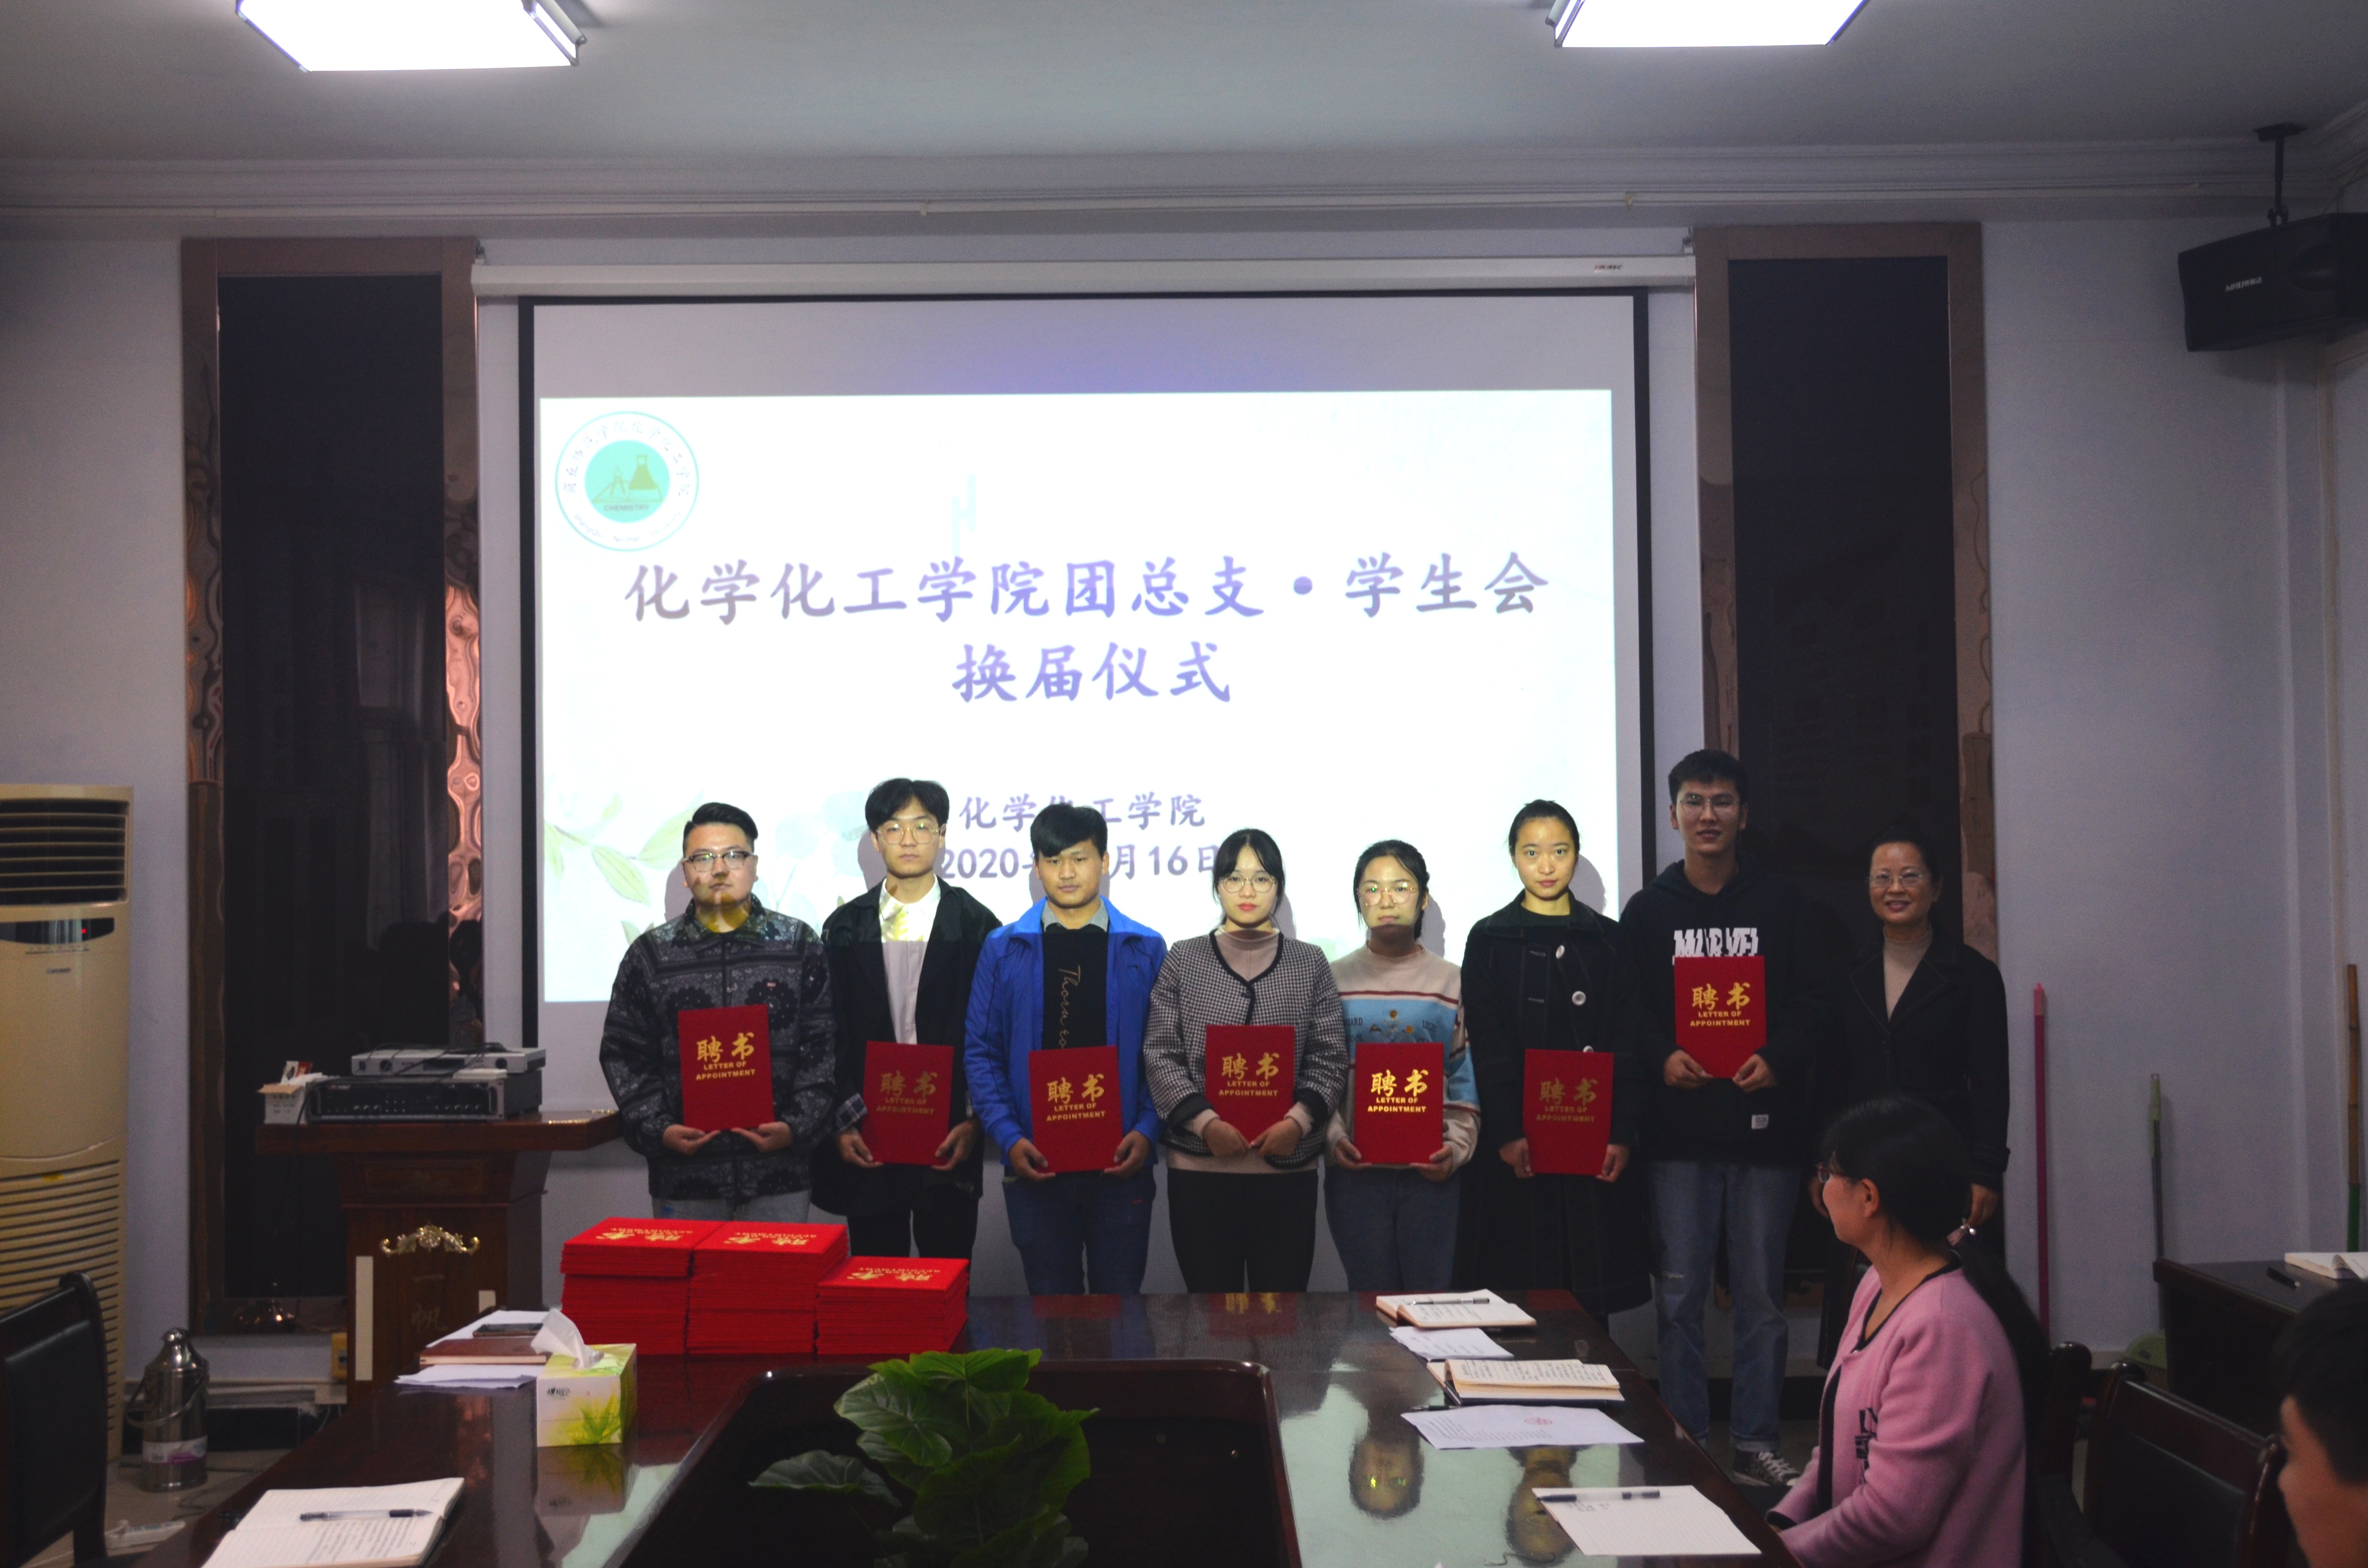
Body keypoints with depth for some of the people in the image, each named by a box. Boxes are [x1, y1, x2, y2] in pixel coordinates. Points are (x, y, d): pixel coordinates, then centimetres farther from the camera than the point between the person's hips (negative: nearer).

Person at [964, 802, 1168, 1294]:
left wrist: (1147, 1130, -11)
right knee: (1051, 1296, 10)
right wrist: (1008, 1137, -9)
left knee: (1120, 1295, 7)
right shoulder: (1004, 948, 4)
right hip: (1036, 1162, 0)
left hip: (1121, 1162, 0)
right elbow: (980, 1050, 2)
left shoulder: (1146, 950, 4)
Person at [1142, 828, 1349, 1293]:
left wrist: (1298, 1121, -11)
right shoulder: (1183, 962, 8)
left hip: (1287, 1165, 0)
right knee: (1211, 1300, 2)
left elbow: (1330, 1058, 5)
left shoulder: (1310, 964, 9)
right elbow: (1160, 1056, 2)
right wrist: (1206, 1123, -11)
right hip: (1199, 1165, 0)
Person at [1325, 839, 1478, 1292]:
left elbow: (1468, 1078, 4)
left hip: (1433, 1171, 0)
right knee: (1371, 1301, 5)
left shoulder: (1452, 983, 7)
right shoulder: (1333, 980, 7)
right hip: (1354, 1168, 0)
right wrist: (1333, 1135, -11)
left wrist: (1457, 1145, -8)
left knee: (1434, 1293, 3)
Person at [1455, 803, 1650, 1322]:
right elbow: (1486, 1049, -2)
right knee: (1516, 1289, -2)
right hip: (1516, 1147, -1)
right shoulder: (1489, 940, 5)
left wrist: (1622, 1135, -6)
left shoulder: (1609, 942, 10)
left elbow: (1628, 1048, 5)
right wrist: (1507, 1134, -13)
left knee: (1590, 1293, 2)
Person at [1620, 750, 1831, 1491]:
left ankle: (1757, 1444, 15)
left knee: (1761, 1296, 5)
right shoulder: (1647, 911, 9)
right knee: (1679, 1296, 2)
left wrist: (1779, 1059, -14)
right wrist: (1661, 1059, -14)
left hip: (1764, 1124, 0)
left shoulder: (1782, 904, 7)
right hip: (1679, 1130, 0)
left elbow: (1813, 1006, 4)